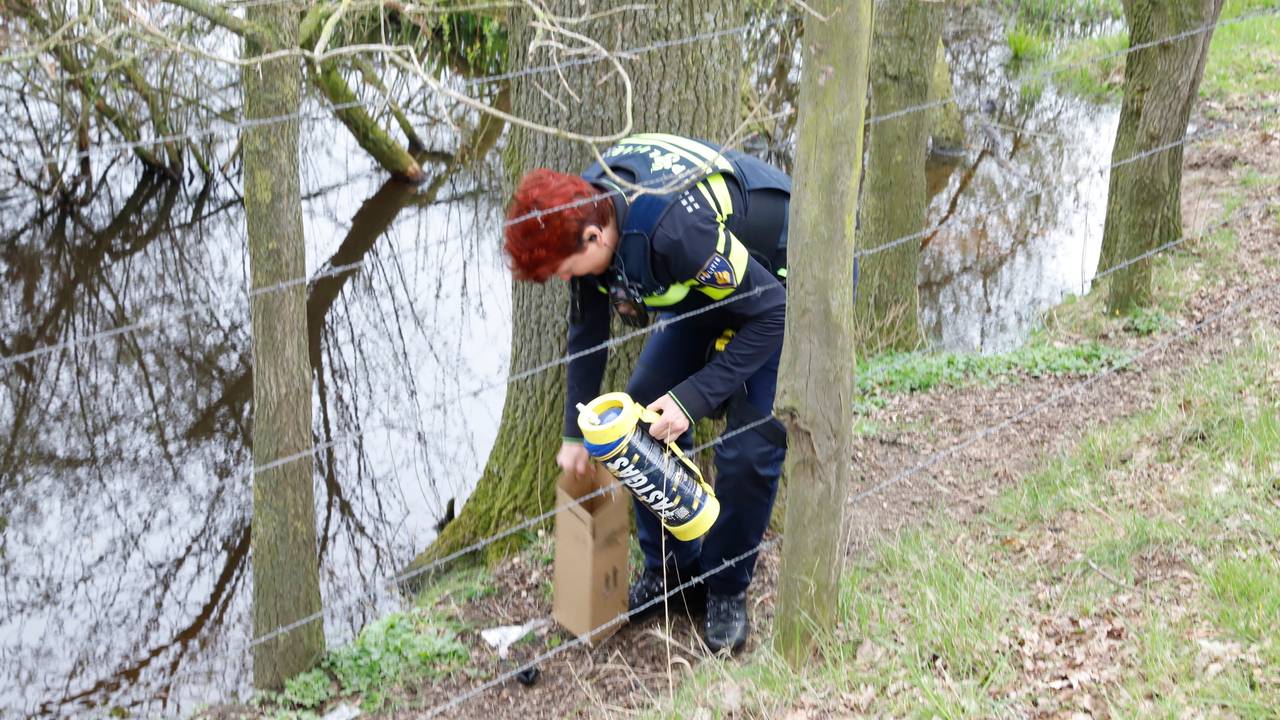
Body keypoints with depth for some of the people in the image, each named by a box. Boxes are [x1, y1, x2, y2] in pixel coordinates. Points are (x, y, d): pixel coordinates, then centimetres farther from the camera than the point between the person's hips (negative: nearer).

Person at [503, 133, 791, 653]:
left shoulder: (675, 231, -41)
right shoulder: (585, 214, -15)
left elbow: (771, 313, -32)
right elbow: (586, 332, 1)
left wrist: (694, 397, -33)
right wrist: (575, 433, 3)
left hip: (780, 286, -8)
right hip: (712, 283, 8)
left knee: (748, 445, -13)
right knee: (645, 407, 1)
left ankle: (727, 589, 9)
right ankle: (673, 569, 17)